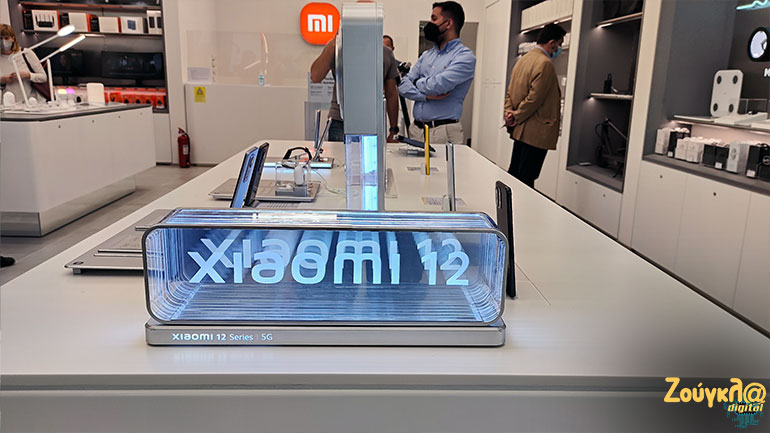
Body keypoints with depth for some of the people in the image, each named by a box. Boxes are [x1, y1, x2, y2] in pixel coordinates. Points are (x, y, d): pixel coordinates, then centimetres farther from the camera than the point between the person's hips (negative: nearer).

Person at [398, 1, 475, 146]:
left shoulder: (465, 56, -5)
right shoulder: (426, 55, 17)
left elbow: (438, 85, -17)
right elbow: (403, 86, 8)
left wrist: (417, 82, 2)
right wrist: (426, 95, -10)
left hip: (444, 132, -6)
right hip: (416, 129, 6)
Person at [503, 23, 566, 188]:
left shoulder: (523, 59, 14)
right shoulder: (545, 63, -16)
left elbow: (510, 91, 14)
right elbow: (534, 98, -20)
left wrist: (508, 113, 1)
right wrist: (517, 117, -9)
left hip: (520, 130, 9)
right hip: (536, 133, -9)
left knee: (514, 173, 16)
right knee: (526, 180, -4)